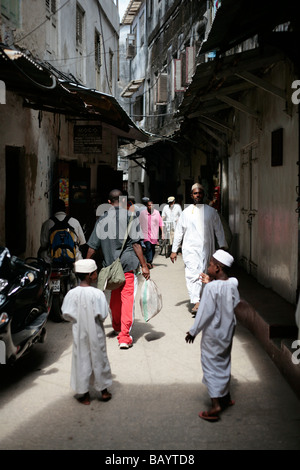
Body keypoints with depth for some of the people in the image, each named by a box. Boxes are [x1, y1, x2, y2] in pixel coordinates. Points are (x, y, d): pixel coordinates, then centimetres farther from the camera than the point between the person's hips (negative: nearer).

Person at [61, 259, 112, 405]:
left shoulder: (72, 294, -12)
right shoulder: (97, 294, -18)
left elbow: (66, 314, -8)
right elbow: (103, 315, -15)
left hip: (79, 334, 1)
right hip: (96, 333, -1)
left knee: (82, 360, 11)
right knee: (98, 359, 15)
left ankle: (85, 395, 18)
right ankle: (104, 391, 28)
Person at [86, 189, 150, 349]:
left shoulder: (102, 220, 6)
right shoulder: (130, 217, -5)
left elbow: (92, 247, 6)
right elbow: (136, 244, -9)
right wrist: (144, 266, -5)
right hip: (128, 264, -4)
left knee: (115, 297, 21)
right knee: (127, 298, -3)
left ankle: (117, 326, 40)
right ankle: (124, 336, -8)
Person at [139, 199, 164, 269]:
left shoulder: (157, 212, 3)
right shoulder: (142, 213, -1)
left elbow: (160, 223, 6)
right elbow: (139, 224, 5)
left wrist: (162, 233, 0)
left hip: (154, 234, 2)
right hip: (146, 234, -2)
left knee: (153, 248, 9)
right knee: (148, 247, -18)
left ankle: (150, 262, 24)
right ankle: (149, 262, -22)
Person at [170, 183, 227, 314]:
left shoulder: (211, 211, 9)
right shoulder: (186, 212, 8)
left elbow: (218, 230, 12)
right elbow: (179, 232, 10)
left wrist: (222, 246, 6)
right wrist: (174, 250, 9)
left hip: (206, 249, 1)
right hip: (190, 248, -1)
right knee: (192, 274, -13)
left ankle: (199, 299, 14)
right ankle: (196, 302, -17)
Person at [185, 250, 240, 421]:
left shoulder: (212, 287, -24)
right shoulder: (233, 284, -3)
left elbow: (205, 313, -21)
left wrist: (193, 331, -8)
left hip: (213, 333, -7)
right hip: (228, 330, 7)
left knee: (211, 365, 1)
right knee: (224, 363, 21)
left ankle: (216, 405, -1)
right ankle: (226, 397, 35)